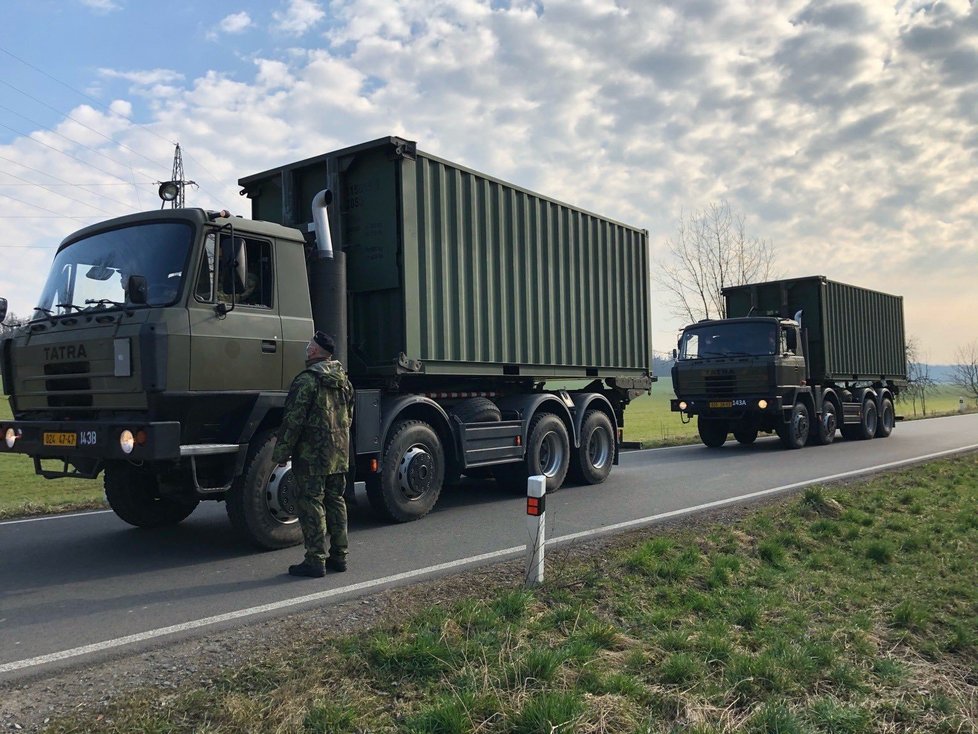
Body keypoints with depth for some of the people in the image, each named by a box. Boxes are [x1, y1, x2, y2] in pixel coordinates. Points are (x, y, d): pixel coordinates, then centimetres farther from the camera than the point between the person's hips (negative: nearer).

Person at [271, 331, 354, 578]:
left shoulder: (307, 380, -14)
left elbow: (294, 420, -16)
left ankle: (315, 561, -1)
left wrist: (281, 453, -11)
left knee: (311, 504, -2)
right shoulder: (344, 380, 12)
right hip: (340, 454, 8)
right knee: (335, 502, 14)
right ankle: (339, 555, 19)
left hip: (312, 455, -8)